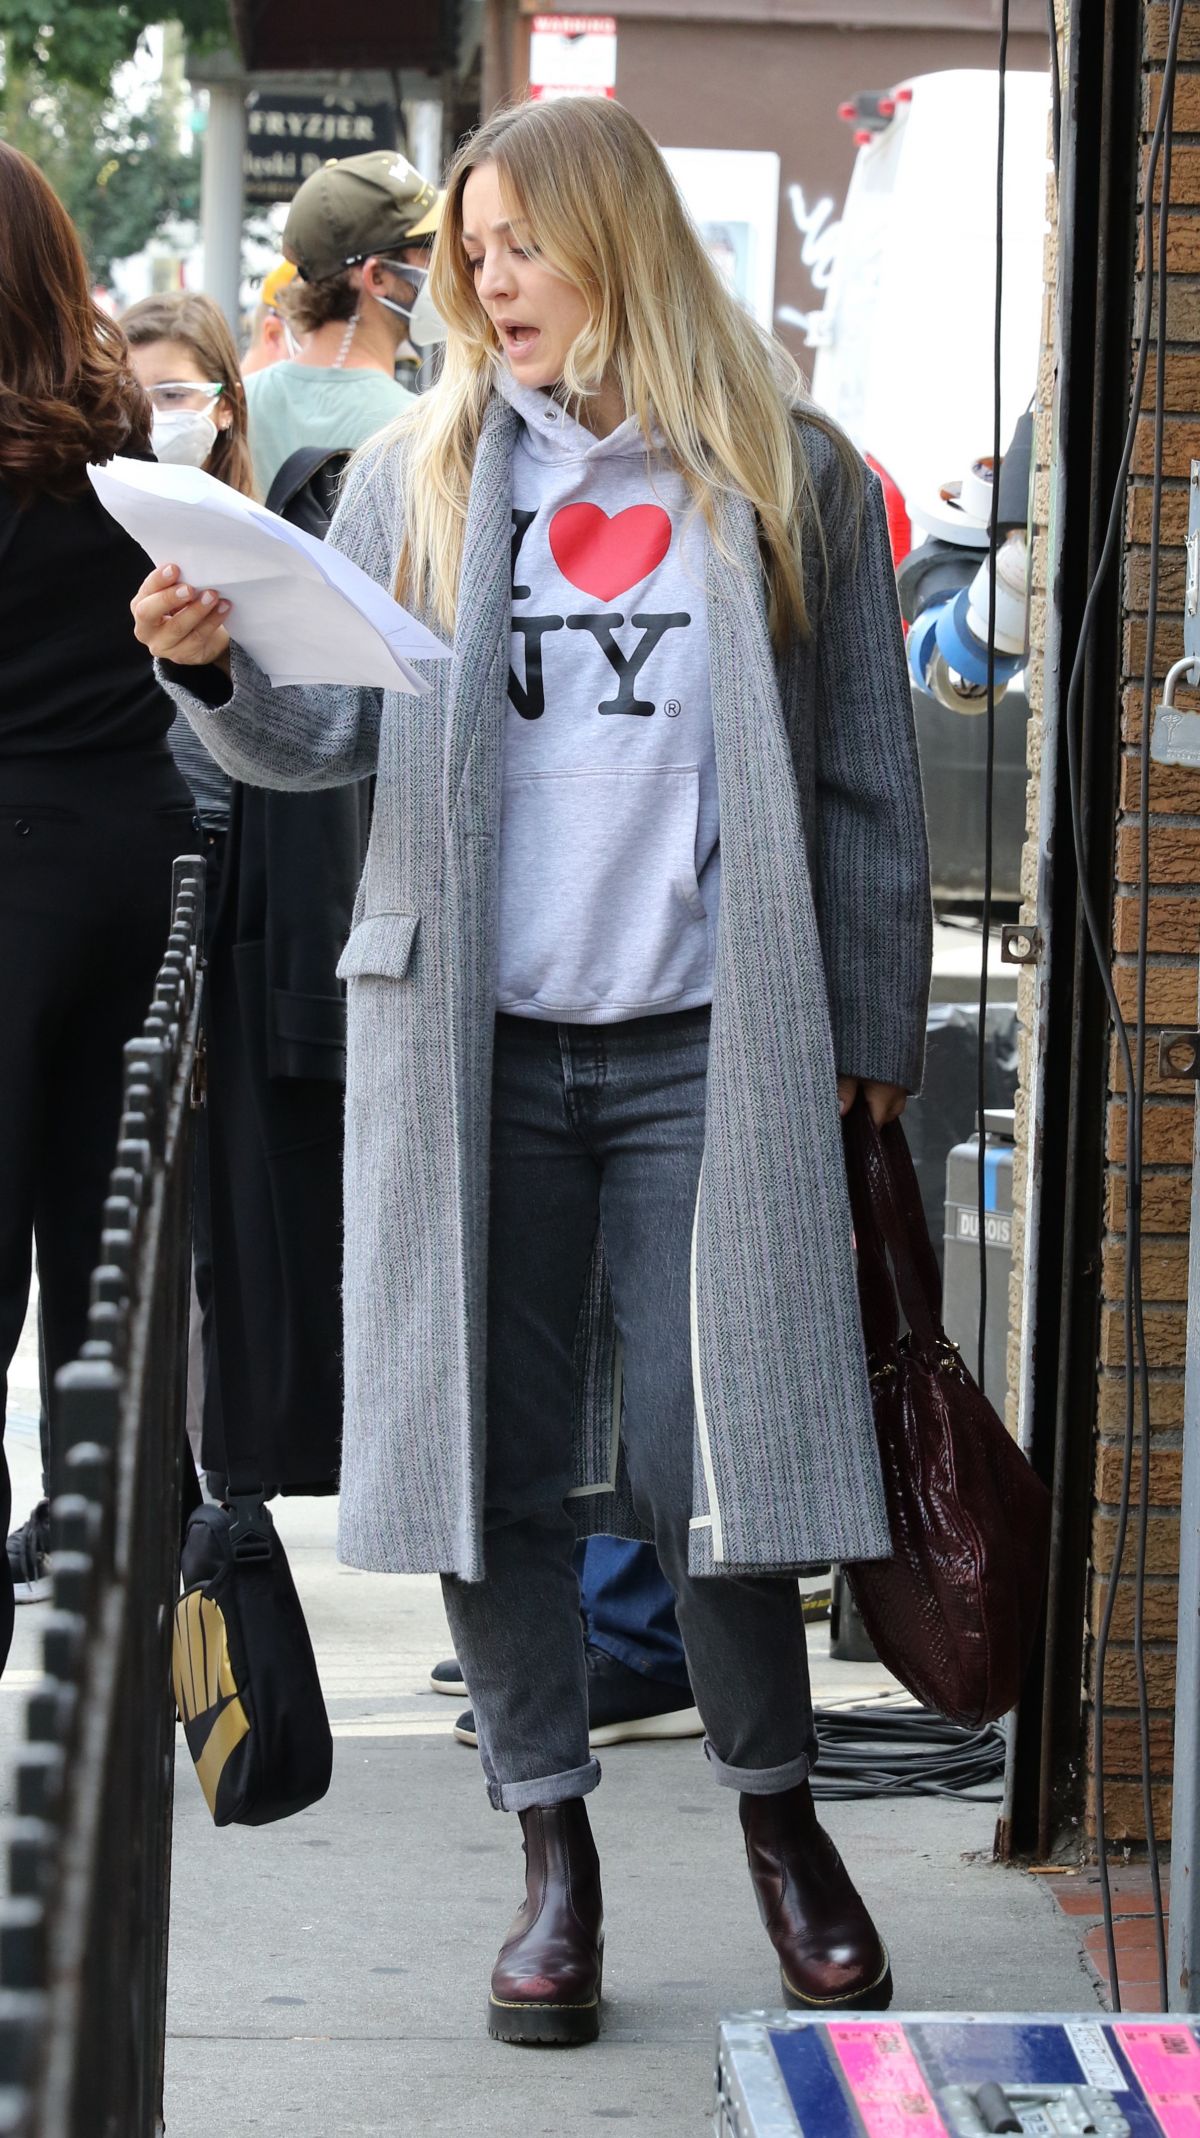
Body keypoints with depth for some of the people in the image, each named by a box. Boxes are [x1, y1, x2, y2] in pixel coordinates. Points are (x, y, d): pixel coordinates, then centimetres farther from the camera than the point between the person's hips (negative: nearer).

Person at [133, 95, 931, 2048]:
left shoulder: (787, 479, 5)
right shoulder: (419, 475, 9)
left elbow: (867, 780, 7)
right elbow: (327, 734, 3)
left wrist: (874, 1029, 5)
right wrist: (216, 665, -17)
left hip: (700, 1053, -2)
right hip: (468, 1043, 2)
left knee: (703, 1450, -4)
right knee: (492, 1453, 3)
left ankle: (780, 1815, 17)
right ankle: (556, 1860, 15)